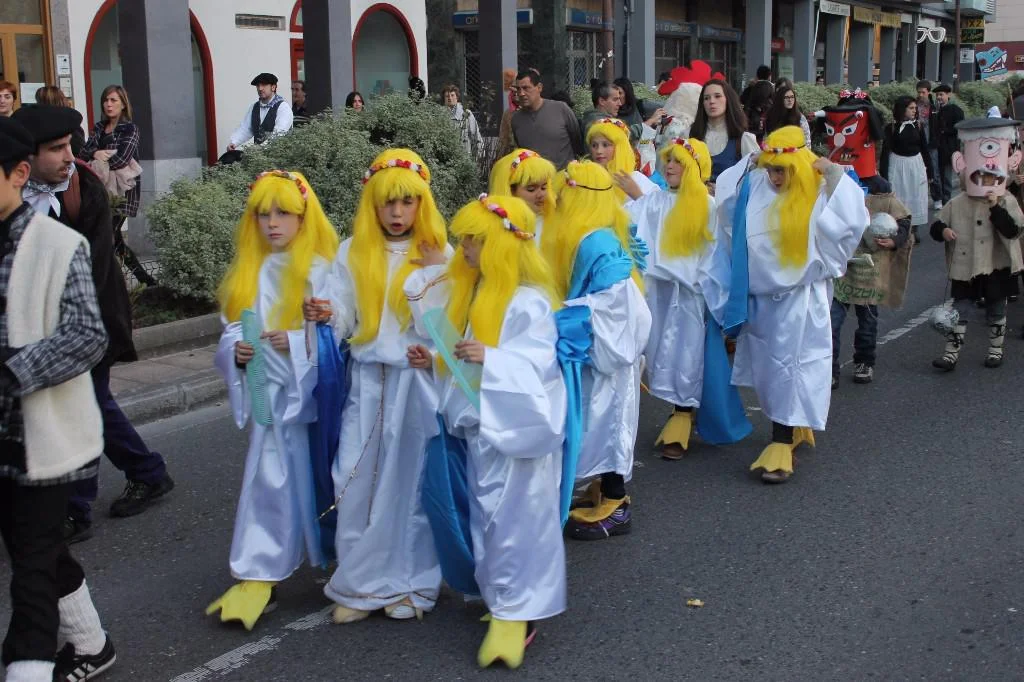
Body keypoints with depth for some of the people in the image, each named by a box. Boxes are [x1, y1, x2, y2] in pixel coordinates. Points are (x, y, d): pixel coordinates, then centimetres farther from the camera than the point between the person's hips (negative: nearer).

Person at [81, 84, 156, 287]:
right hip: (103, 188, 6)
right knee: (115, 238, 7)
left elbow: (121, 159, -17)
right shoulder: (99, 127, 14)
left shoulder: (130, 129, -4)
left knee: (110, 236, -12)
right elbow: (84, 151, 5)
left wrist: (96, 165, -10)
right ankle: (146, 279, 14)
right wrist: (96, 153, -15)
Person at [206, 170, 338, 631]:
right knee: (267, 480, 3)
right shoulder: (248, 272, 10)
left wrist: (297, 342, -21)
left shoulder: (319, 270, -7)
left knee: (313, 479, 4)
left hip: (310, 391, -4)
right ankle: (256, 578, 7)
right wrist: (236, 352, -7)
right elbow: (232, 331, 13)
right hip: (267, 393, 4)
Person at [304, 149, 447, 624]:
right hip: (368, 381, 2)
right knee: (359, 480, 0)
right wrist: (325, 314, -18)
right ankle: (362, 583, 13)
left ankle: (414, 583, 17)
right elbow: (344, 321, 3)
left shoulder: (438, 253, 1)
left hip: (421, 381, -2)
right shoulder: (352, 253, 7)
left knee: (416, 480, 4)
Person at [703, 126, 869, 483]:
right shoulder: (755, 186, 3)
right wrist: (751, 163, 6)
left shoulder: (819, 194, -11)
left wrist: (835, 175, -19)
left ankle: (782, 446, -3)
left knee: (789, 368, -5)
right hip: (759, 296, 6)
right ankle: (795, 428, 33)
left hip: (798, 298, -6)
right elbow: (724, 188, 19)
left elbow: (854, 218, -22)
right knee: (766, 366, 14)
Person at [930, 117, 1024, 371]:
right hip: (964, 267, 0)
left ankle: (996, 348, 30)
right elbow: (937, 225, 3)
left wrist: (996, 207, -28)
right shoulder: (957, 204, -2)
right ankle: (951, 352, 5)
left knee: (996, 310, 15)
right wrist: (942, 231, -19)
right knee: (959, 310, 1)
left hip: (996, 267, 0)